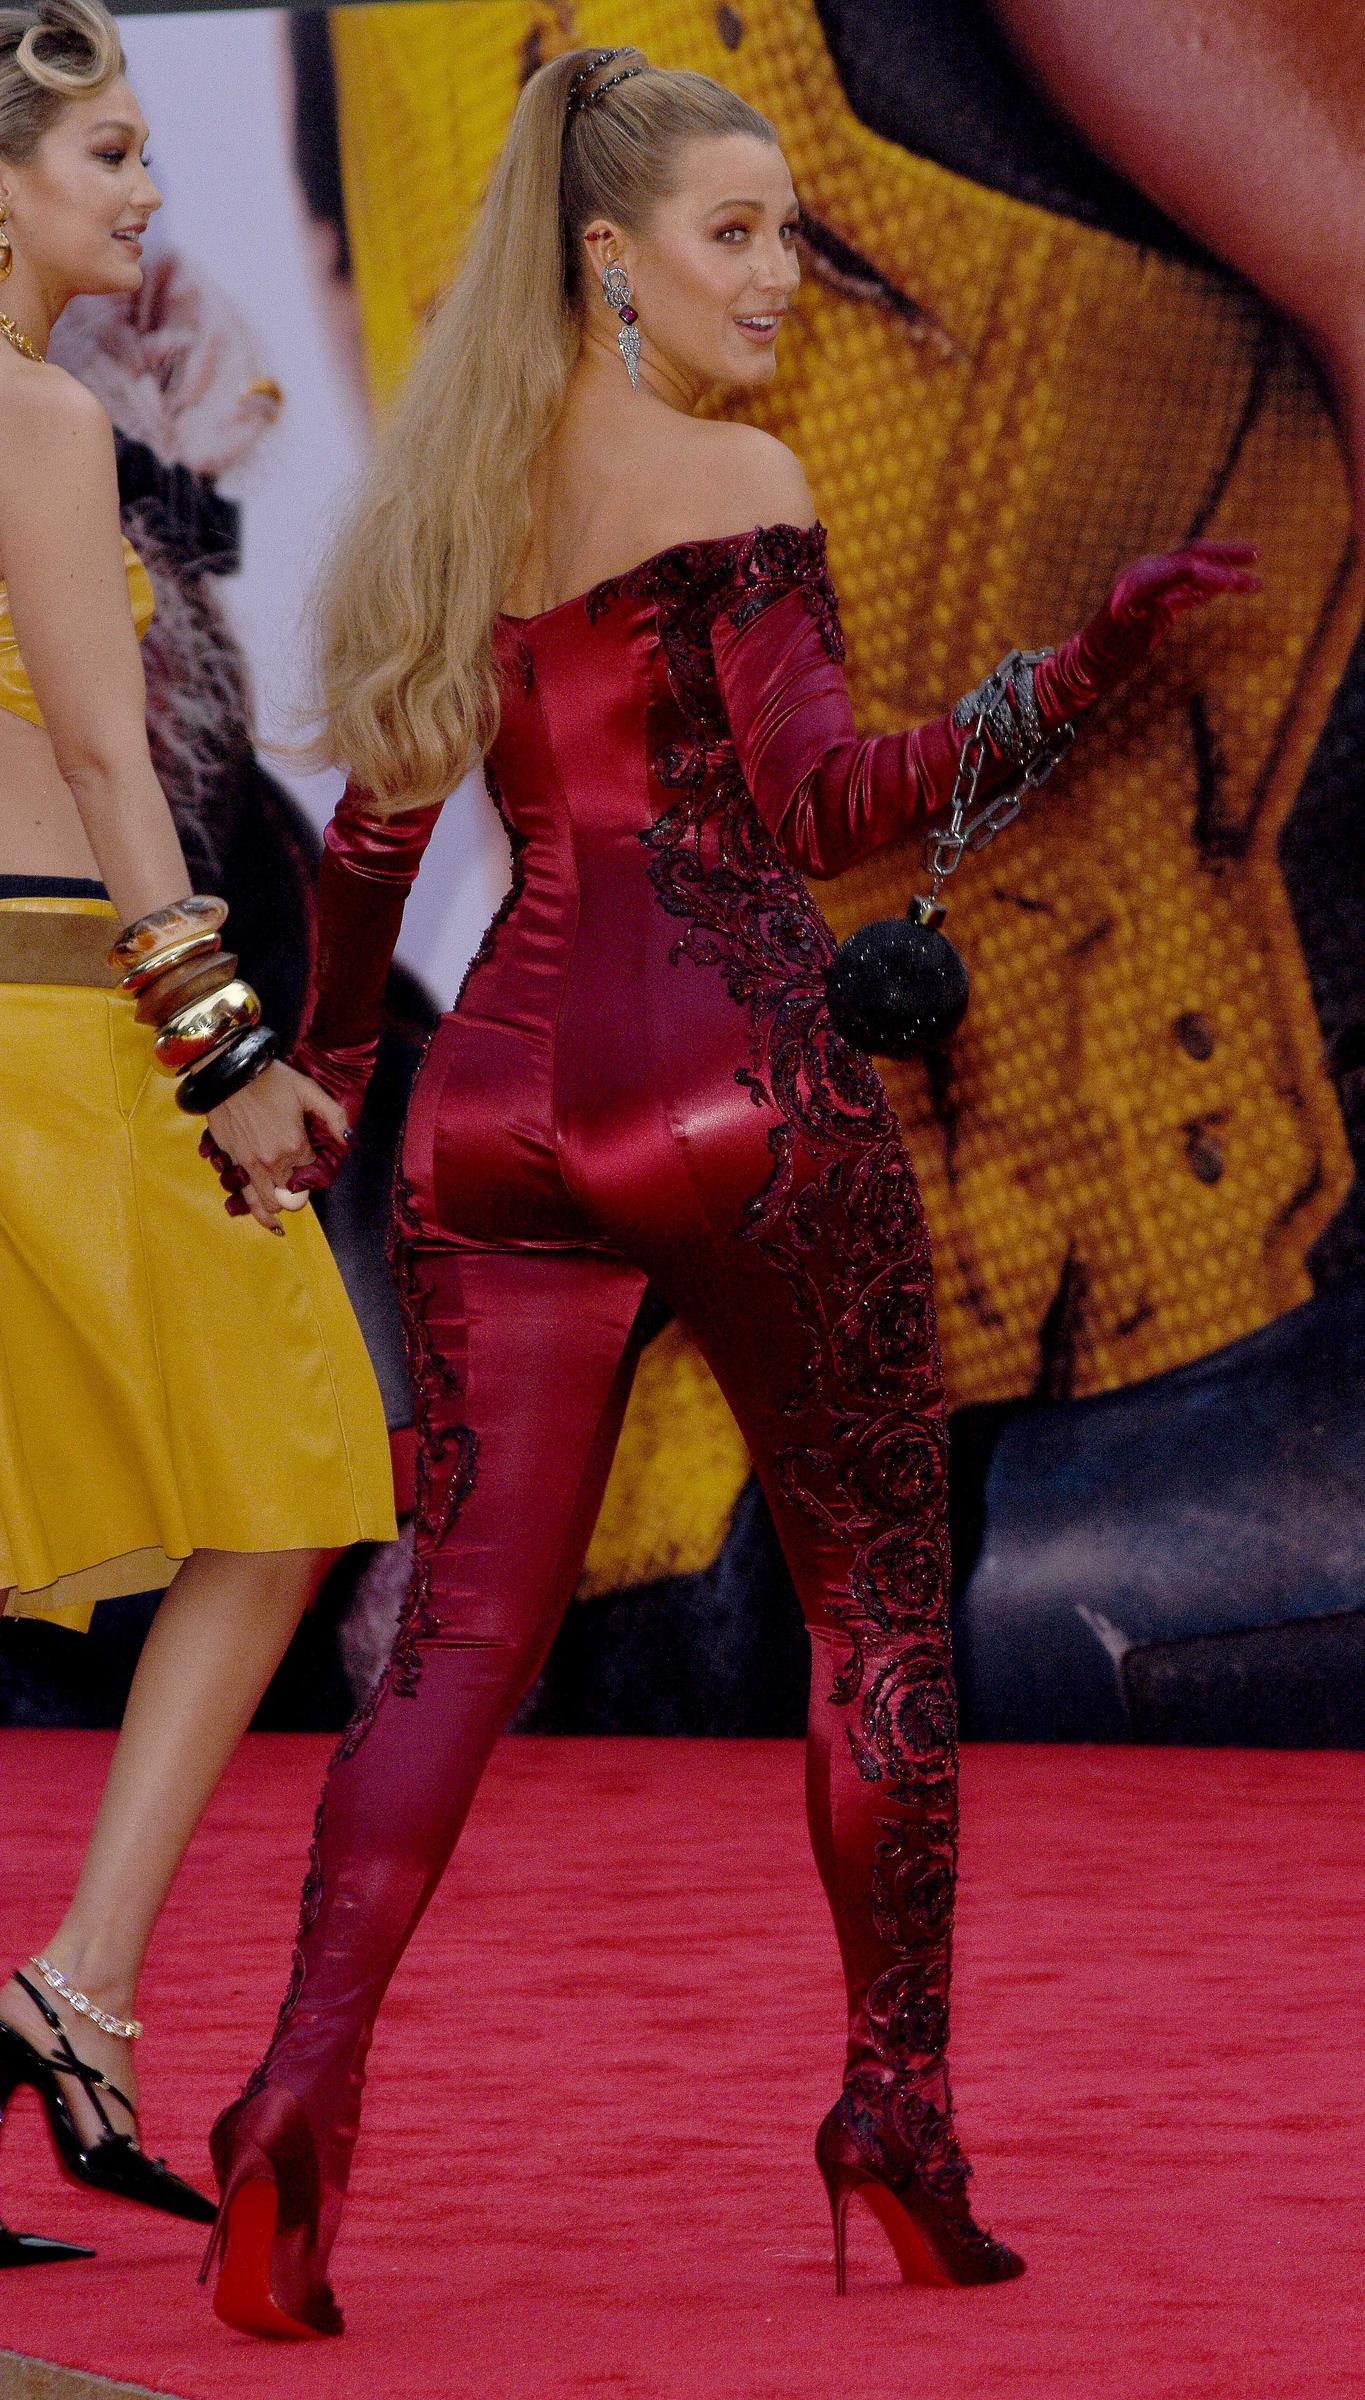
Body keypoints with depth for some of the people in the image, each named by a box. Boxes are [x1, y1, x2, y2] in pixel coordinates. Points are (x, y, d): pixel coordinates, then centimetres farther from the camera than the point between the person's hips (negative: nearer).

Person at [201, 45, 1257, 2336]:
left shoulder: (449, 496, 13)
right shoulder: (735, 481, -7)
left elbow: (373, 827, 18)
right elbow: (825, 801, -15)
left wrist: (326, 1058, 30)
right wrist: (1081, 668, -16)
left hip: (505, 1093, 6)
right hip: (739, 1085, -5)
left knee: (464, 1622, 3)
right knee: (880, 1594, 9)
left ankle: (302, 2101, -15)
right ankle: (900, 2124, 11)